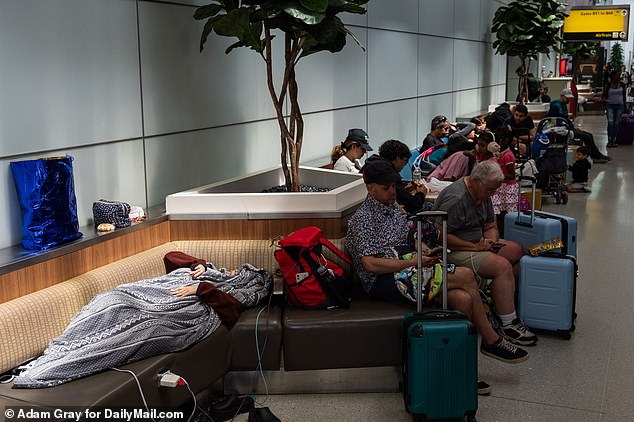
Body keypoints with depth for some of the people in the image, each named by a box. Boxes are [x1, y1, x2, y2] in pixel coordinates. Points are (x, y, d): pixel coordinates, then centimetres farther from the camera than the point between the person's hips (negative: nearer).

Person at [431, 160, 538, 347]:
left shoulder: (483, 193, 9)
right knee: (503, 266, -24)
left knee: (517, 250, -3)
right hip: (454, 251, -10)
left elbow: (491, 226, 17)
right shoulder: (456, 198, -22)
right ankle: (508, 324, -19)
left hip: (477, 244, 10)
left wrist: (492, 240, -7)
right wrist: (474, 246, -24)